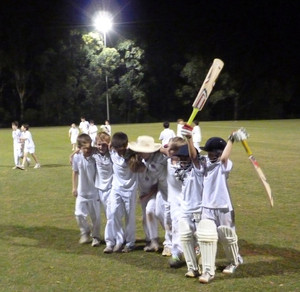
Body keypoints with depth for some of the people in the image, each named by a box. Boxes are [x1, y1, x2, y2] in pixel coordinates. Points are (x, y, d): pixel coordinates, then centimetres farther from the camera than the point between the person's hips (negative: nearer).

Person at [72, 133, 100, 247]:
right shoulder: (76, 157, -10)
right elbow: (75, 172, 5)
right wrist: (74, 187, 7)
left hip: (94, 191, -1)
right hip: (81, 191, 2)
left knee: (95, 215, 5)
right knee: (79, 214, 0)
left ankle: (96, 236, 23)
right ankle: (85, 233, 25)